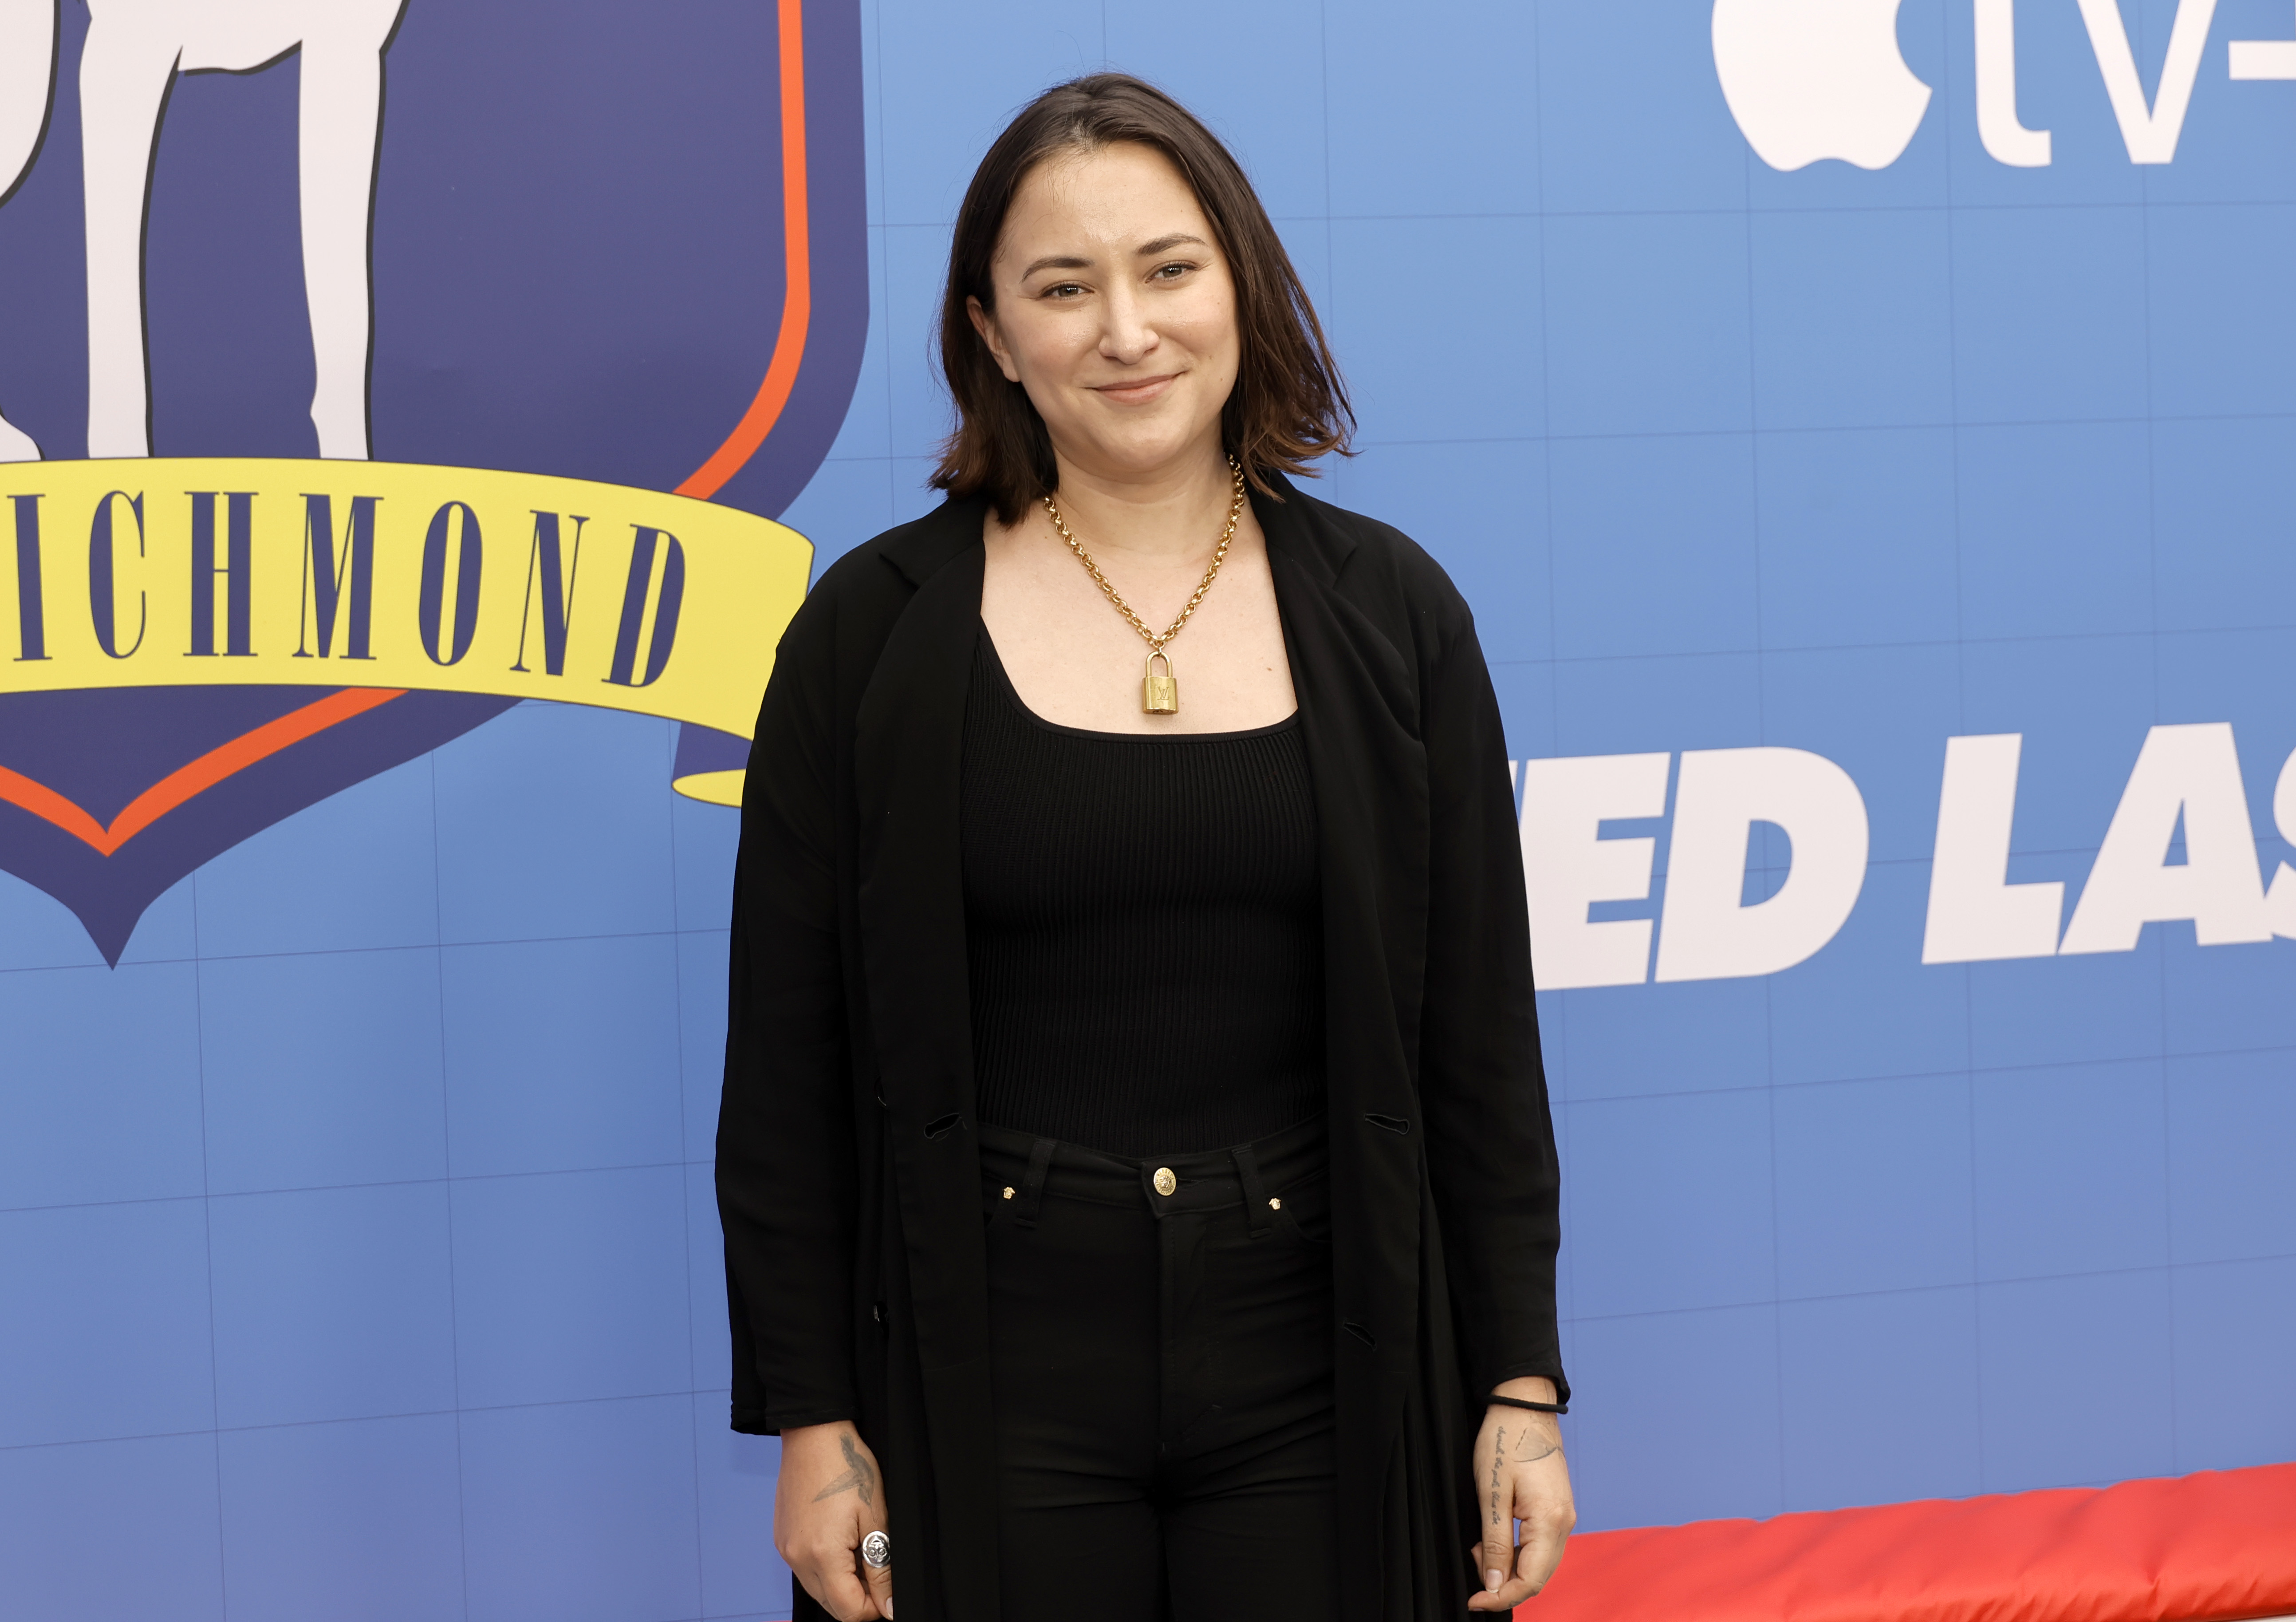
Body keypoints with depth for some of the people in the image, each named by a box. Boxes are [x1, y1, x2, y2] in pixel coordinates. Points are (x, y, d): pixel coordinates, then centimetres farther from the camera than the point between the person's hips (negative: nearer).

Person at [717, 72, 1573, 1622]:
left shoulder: (1387, 611, 4)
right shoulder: (875, 629, -1)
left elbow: (1480, 1032, 4)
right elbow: (789, 1067, 0)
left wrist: (1522, 1386, 1)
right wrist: (812, 1418, -3)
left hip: (1316, 1367, 1)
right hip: (993, 1383, -1)